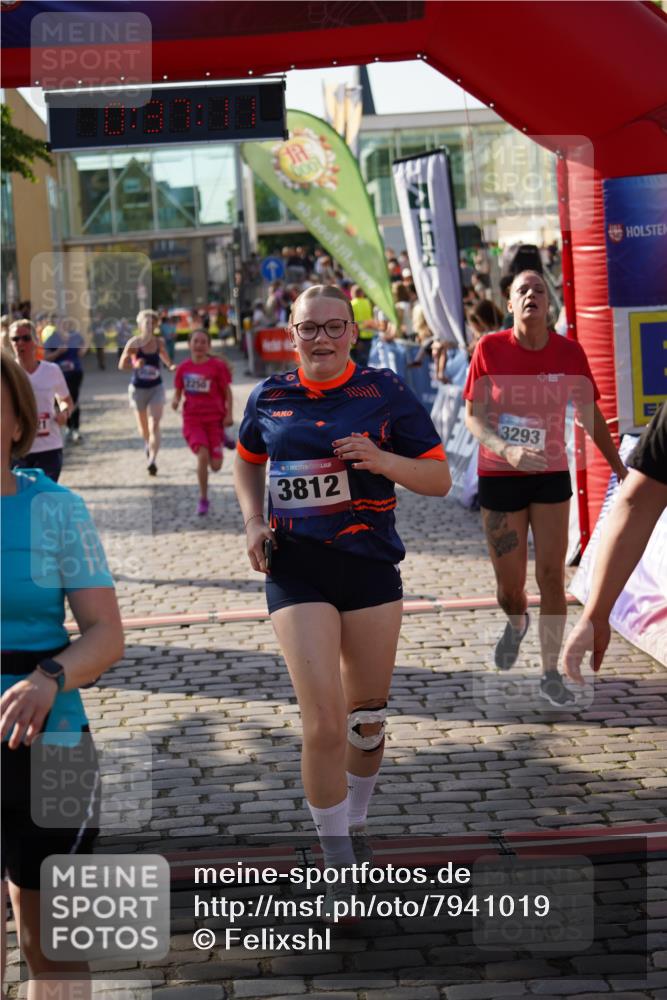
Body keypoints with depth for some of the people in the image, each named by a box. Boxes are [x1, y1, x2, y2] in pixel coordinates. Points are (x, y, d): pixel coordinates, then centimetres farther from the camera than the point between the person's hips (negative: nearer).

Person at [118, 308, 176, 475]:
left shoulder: (159, 344, -2)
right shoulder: (133, 343, -11)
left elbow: (167, 360, 14)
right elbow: (121, 365, -10)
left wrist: (172, 367, -10)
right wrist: (134, 365, -30)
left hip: (156, 387, 0)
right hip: (138, 388, 0)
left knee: (154, 425, -15)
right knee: (143, 425, 17)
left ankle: (152, 460, -21)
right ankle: (147, 444, 50)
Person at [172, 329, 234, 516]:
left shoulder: (218, 366, -6)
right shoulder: (184, 368, 2)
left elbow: (227, 391, 0)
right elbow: (178, 391, 13)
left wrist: (229, 414, -7)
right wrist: (175, 401, -9)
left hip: (214, 419, -1)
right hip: (193, 419, 1)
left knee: (215, 466, -1)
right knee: (202, 456, -21)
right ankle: (203, 499, -5)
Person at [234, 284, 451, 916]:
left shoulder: (386, 393, -1)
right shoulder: (269, 398, 4)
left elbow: (440, 479, -1)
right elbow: (247, 460, 23)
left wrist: (381, 460, -18)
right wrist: (253, 520, 6)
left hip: (371, 563, 1)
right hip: (296, 570, -1)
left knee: (367, 718, 13)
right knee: (324, 725, -11)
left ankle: (355, 828, 38)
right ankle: (338, 865, 3)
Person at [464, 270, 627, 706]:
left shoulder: (569, 353, -5)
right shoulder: (490, 349, -9)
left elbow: (591, 415, 6)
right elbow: (474, 416, -8)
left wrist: (620, 468, 7)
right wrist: (508, 451, -26)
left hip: (551, 476, 1)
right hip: (499, 477, -1)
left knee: (552, 577, -2)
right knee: (510, 586, 6)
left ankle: (551, 673, 10)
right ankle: (517, 622, 43)